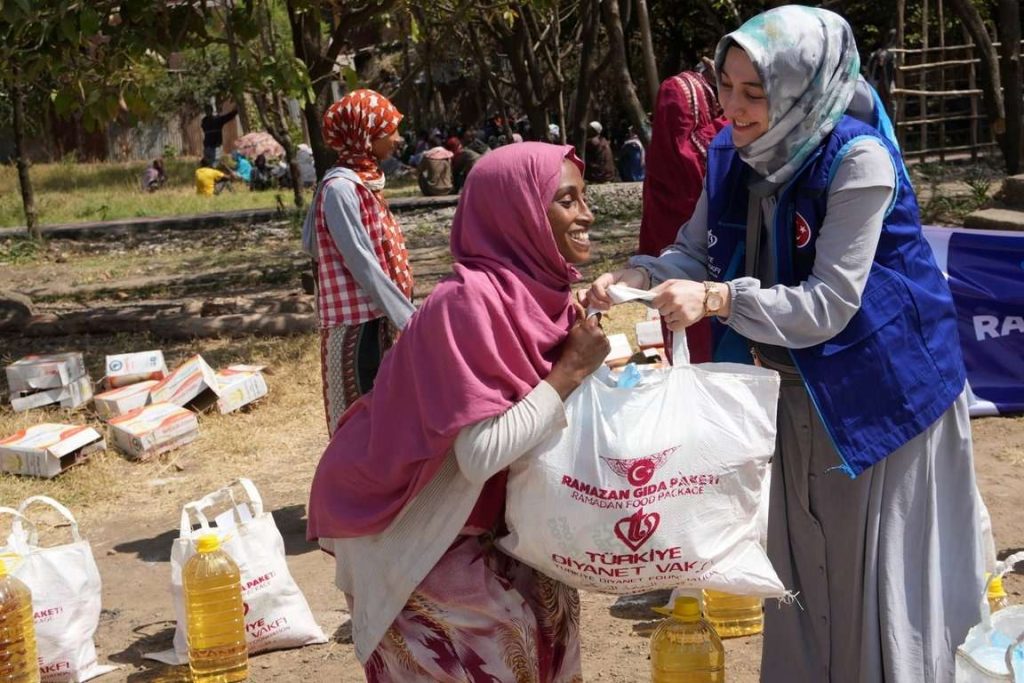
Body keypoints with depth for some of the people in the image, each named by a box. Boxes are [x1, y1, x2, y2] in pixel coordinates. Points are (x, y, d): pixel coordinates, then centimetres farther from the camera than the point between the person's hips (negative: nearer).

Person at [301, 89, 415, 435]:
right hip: (357, 325, -9)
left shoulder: (364, 182, 11)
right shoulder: (340, 188, -17)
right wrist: (409, 319, -18)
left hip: (377, 319, 9)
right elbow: (362, 264, -20)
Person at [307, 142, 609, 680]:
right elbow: (483, 456, -32)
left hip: (461, 519, 7)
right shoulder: (469, 302, -27)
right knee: (520, 620, -11)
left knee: (547, 600, -1)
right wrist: (571, 371, -25)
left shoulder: (537, 292, -2)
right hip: (403, 530, -7)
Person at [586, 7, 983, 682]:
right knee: (803, 569, 18)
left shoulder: (858, 160, -24)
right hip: (797, 394, 6)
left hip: (882, 394, -6)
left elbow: (828, 304, -28)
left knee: (885, 578, 4)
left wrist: (717, 299, -37)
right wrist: (641, 276, -20)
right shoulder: (731, 155, -4)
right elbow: (694, 253, 0)